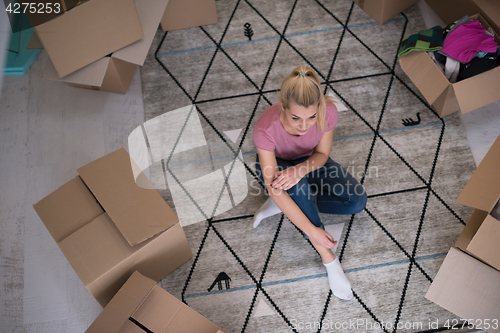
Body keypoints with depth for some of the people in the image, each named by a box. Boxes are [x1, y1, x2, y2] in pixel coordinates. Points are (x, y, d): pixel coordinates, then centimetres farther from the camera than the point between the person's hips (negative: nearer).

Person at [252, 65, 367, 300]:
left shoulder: (328, 111, -31)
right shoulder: (265, 129, -38)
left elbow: (322, 154, -16)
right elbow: (273, 186, -37)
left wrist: (299, 169, -39)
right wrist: (312, 230, -40)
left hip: (308, 161, 3)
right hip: (274, 164, -3)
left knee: (357, 201, -14)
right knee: (297, 184, -39)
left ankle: (281, 205, -6)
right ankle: (328, 258, -21)